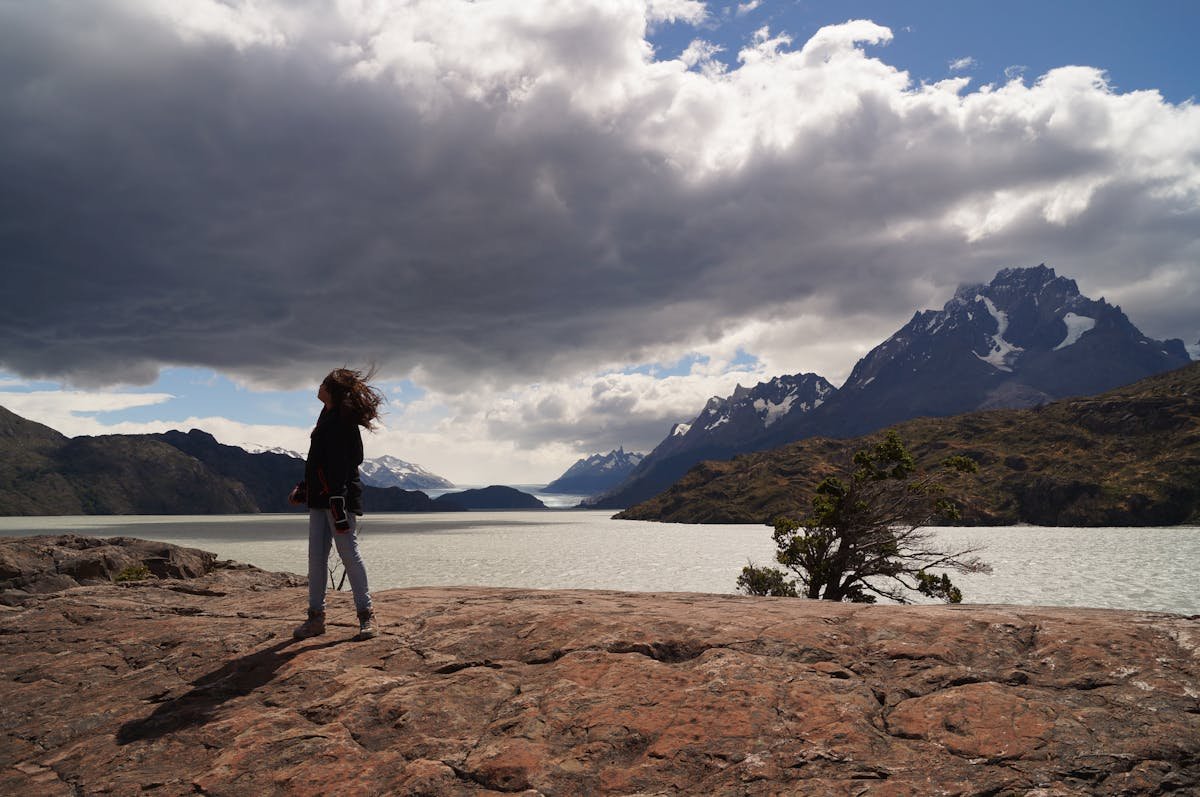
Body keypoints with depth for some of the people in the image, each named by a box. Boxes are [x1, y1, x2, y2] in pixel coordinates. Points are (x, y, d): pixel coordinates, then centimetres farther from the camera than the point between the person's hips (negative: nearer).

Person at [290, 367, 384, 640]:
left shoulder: (343, 423, -14)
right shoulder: (327, 417, 16)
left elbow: (341, 465, -21)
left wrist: (338, 504, -26)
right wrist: (304, 488, 23)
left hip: (340, 496, -10)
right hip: (320, 498, 10)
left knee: (349, 553, -7)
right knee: (316, 557, 8)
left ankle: (366, 614, 2)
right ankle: (316, 616, 14)